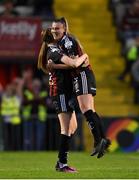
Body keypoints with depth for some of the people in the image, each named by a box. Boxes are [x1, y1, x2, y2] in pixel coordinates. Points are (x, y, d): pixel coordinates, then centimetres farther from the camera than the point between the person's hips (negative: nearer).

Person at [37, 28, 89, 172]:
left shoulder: (52, 51, 16)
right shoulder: (54, 51, -15)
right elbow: (74, 63, -27)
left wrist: (82, 59, 3)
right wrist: (84, 56, -10)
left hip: (65, 93, 10)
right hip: (61, 92, -10)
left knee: (73, 127, 14)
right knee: (66, 129, -10)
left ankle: (61, 162, 14)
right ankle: (62, 164, -9)